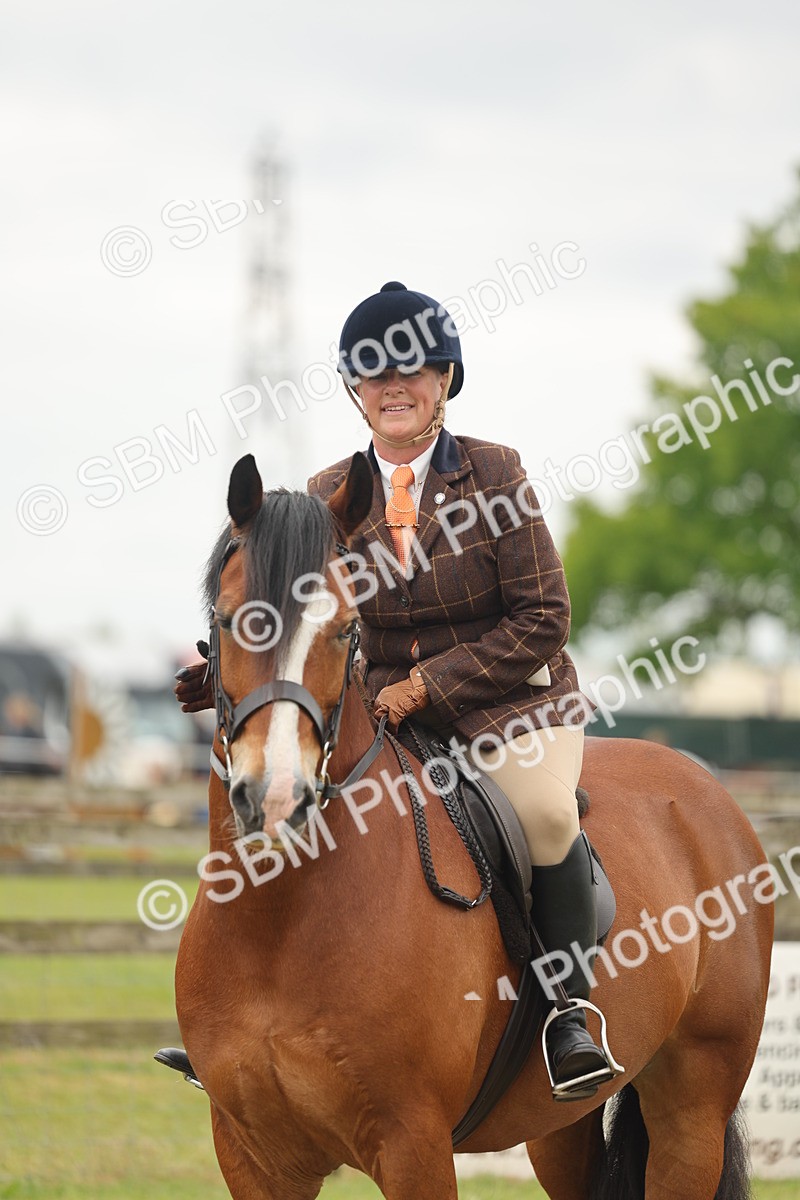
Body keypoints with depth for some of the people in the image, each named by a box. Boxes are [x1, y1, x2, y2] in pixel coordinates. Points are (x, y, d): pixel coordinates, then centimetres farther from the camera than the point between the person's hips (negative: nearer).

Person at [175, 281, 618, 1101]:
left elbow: (542, 619, -8)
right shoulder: (330, 497, 5)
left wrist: (427, 687, -16)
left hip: (507, 697, -4)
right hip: (378, 710, 4)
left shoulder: (493, 473, -5)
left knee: (542, 809, -32)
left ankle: (570, 1007, -15)